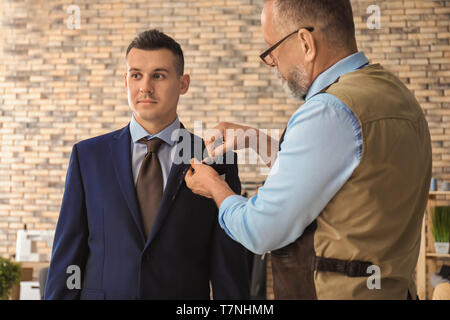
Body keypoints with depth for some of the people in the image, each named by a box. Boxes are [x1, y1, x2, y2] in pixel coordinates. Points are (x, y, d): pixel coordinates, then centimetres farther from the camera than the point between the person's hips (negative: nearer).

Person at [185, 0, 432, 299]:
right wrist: (259, 140, 19)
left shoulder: (331, 111, -21)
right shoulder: (392, 90, 8)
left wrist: (215, 187, 3)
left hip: (337, 291, -9)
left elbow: (261, 232, -16)